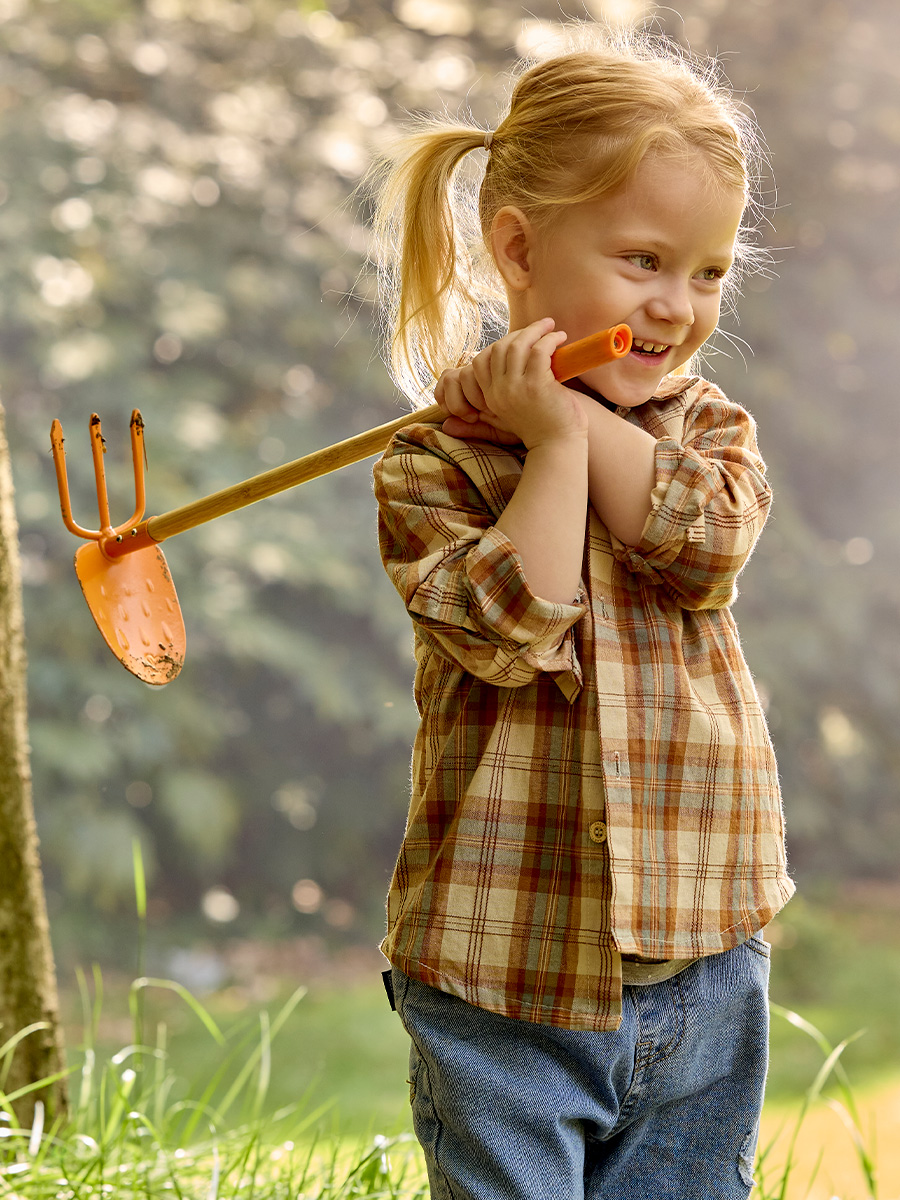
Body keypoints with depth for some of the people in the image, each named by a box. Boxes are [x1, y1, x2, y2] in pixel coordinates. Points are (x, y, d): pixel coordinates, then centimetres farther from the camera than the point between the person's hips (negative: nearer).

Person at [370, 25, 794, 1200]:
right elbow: (511, 630, -19)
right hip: (502, 970, -3)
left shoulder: (707, 425, 7)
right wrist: (556, 440, -18)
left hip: (701, 963, 4)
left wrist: (570, 407, -14)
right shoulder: (435, 462, -6)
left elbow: (707, 542, -14)